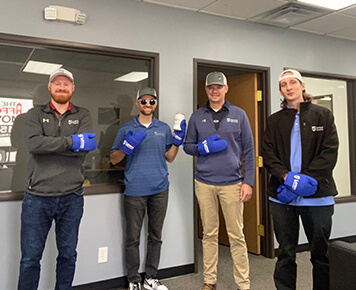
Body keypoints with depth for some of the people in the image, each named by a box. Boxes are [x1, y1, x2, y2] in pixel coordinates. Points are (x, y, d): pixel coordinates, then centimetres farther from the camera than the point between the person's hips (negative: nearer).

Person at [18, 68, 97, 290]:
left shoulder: (83, 116, 7)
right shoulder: (35, 114, 6)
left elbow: (83, 150, -10)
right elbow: (33, 144, -14)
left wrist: (47, 145, -13)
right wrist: (71, 141, -18)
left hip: (72, 198, 1)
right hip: (37, 197, -1)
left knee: (68, 254, 14)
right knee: (30, 257, 7)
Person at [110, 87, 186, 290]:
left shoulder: (164, 128, 11)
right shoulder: (127, 129, 3)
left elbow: (170, 158, 12)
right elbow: (114, 160, 4)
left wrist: (177, 140, -2)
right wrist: (127, 146, -14)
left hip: (160, 189, 3)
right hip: (135, 190, -2)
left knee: (156, 236, 12)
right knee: (133, 238, 3)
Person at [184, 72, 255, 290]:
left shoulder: (239, 115, 5)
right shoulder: (197, 117, 9)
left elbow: (249, 150, 4)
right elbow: (188, 146, 12)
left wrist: (248, 181, -3)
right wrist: (204, 147, -10)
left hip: (232, 183, -1)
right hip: (204, 183, 1)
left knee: (237, 235, 2)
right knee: (209, 233, 10)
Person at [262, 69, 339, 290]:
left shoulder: (323, 115, 7)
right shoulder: (274, 121, 12)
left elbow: (330, 153, -3)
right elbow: (268, 155, 2)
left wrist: (306, 179, -15)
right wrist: (288, 177, -15)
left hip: (317, 196, -1)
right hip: (282, 196, 1)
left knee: (321, 255, 9)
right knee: (286, 253, 10)